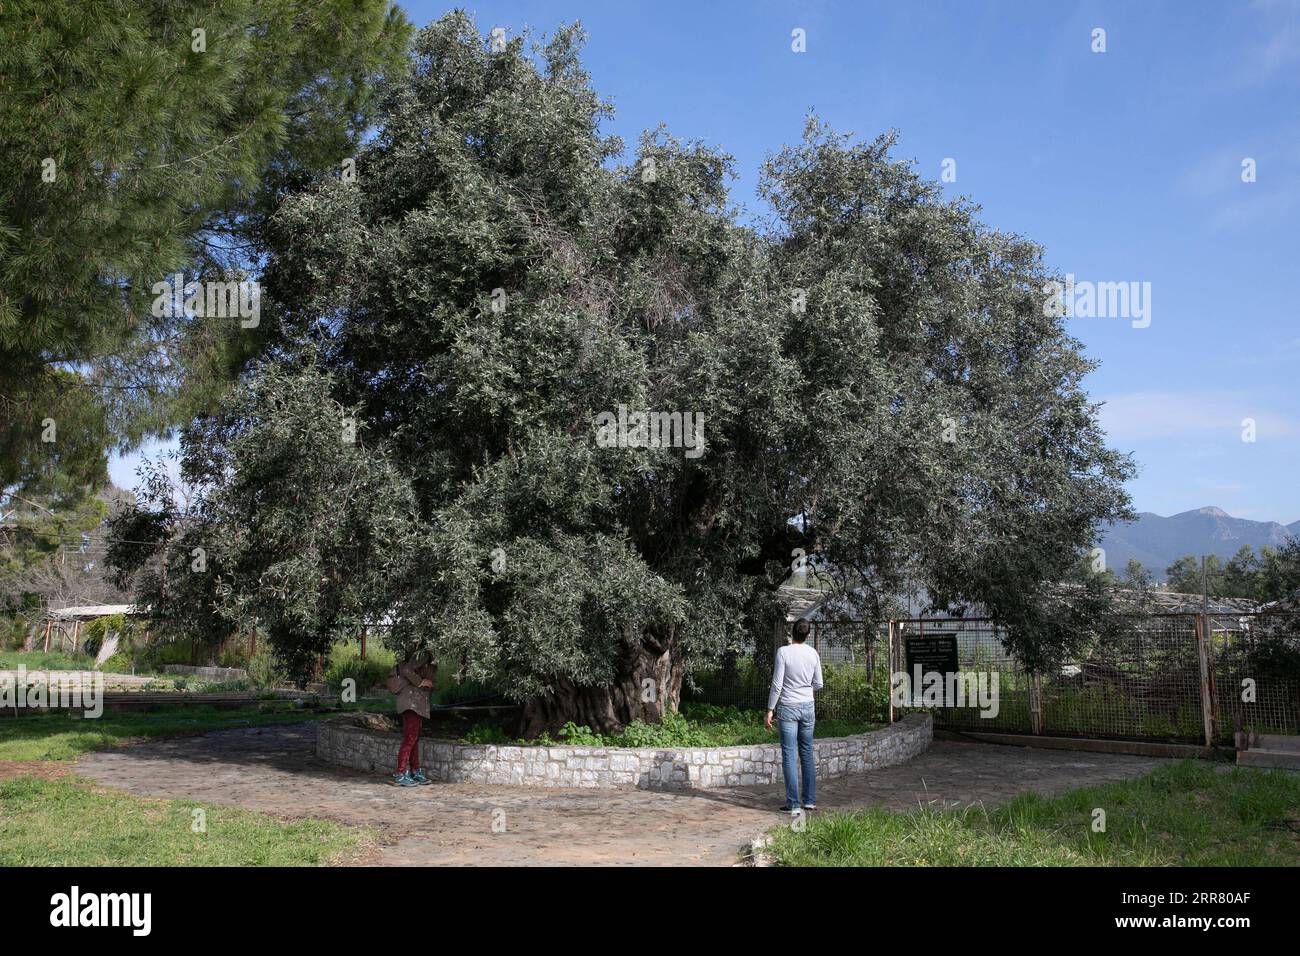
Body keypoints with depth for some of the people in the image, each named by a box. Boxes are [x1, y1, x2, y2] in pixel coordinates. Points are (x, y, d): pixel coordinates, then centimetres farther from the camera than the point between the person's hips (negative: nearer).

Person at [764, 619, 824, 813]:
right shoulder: (813, 654, 1)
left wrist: (770, 710, -5)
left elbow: (777, 684, -12)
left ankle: (793, 803, -1)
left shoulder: (783, 652, -12)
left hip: (788, 708, -4)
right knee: (807, 753, 13)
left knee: (789, 755, 0)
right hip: (807, 707, 4)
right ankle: (810, 800, 16)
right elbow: (818, 684, 7)